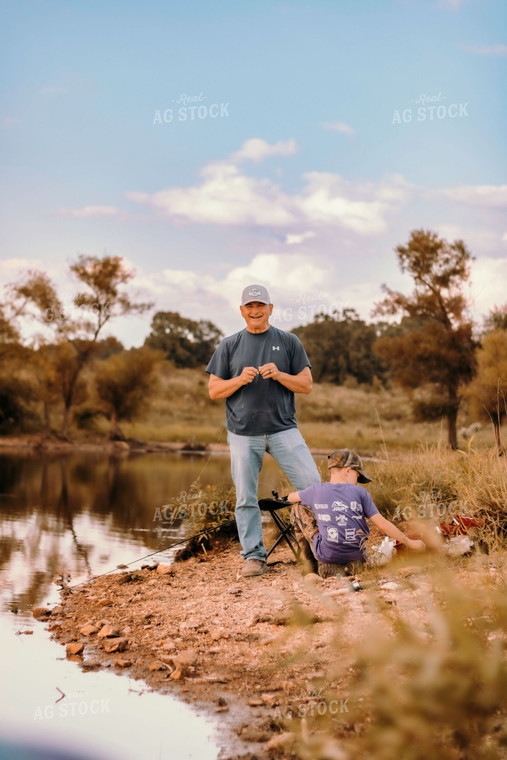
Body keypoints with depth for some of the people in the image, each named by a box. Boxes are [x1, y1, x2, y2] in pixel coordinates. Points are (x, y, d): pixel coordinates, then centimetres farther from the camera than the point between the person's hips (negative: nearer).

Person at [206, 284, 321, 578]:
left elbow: (307, 384, 7)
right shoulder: (229, 345, 10)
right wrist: (240, 379, -10)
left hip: (283, 428, 0)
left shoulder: (289, 342, 9)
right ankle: (254, 556, 13)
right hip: (243, 433, 1)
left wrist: (279, 375, -10)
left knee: (312, 484, -9)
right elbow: (214, 390, 8)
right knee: (246, 498, 2)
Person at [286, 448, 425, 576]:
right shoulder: (359, 492, -4)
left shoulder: (317, 490, 0)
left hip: (325, 554, -3)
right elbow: (382, 524, -6)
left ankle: (310, 562, 17)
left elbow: (291, 497, 19)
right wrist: (409, 542, 3)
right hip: (355, 555, 3)